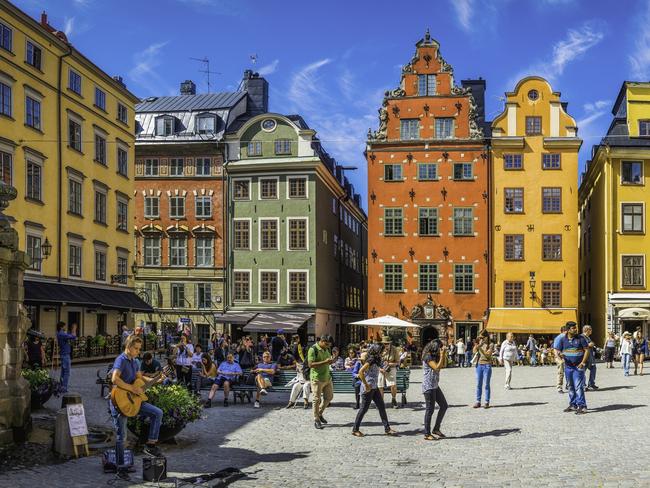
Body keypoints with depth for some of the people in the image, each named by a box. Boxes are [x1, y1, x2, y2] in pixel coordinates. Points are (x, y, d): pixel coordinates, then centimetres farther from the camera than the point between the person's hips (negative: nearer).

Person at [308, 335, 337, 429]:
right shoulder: (313, 349, -15)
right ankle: (316, 420, 10)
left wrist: (332, 361, -2)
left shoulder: (326, 349, 9)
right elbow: (310, 364, -22)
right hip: (317, 378, -8)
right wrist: (325, 362, -28)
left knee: (329, 397, 13)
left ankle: (320, 414, 32)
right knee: (317, 399, -1)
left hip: (327, 377, 8)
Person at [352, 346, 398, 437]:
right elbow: (361, 371, -27)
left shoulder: (375, 361, 12)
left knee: (382, 407, 7)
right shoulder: (370, 361, -16)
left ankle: (387, 429, 11)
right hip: (368, 388, -9)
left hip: (374, 388, 9)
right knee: (364, 408, -2)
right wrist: (366, 385, -25)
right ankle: (355, 429, 9)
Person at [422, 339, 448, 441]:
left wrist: (443, 354, 6)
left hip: (435, 386, 10)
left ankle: (436, 429, 18)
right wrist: (442, 355, -17)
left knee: (444, 405, 11)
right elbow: (437, 367, -22)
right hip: (428, 386, -10)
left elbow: (443, 365, 17)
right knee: (430, 409, -5)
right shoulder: (428, 356, -15)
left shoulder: (434, 356, 13)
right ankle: (427, 434, 2)